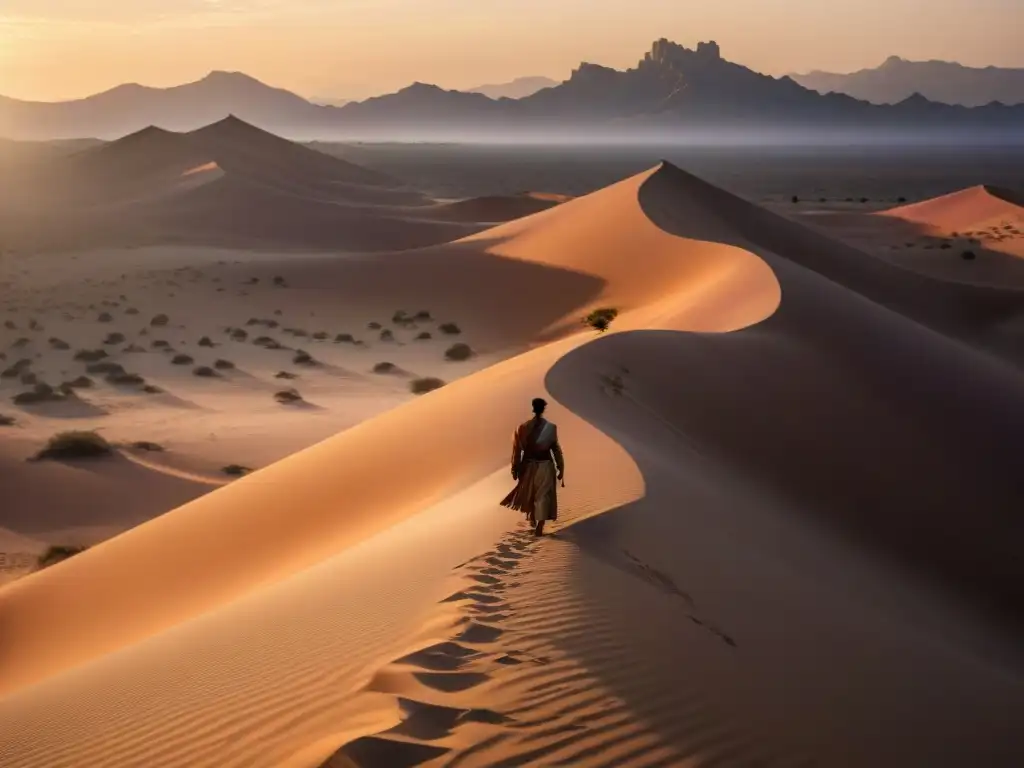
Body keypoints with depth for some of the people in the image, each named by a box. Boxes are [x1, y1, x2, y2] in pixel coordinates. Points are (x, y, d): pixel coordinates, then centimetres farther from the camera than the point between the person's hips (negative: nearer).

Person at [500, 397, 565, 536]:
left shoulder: (523, 427, -9)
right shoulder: (551, 428, -13)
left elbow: (517, 450, -4)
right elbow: (556, 449, -7)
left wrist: (515, 469, 6)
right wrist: (561, 469, 2)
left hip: (528, 465, 2)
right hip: (545, 466, -2)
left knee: (528, 492, 24)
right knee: (543, 495, 6)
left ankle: (531, 518, 42)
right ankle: (539, 528, 2)